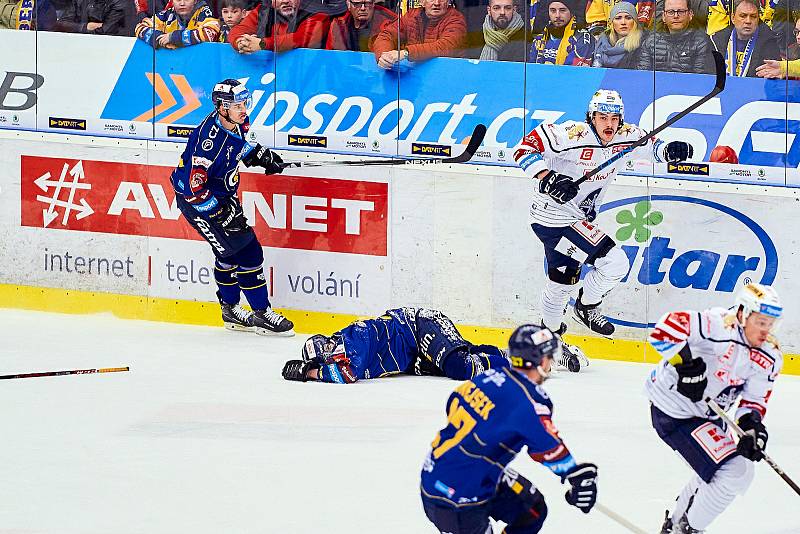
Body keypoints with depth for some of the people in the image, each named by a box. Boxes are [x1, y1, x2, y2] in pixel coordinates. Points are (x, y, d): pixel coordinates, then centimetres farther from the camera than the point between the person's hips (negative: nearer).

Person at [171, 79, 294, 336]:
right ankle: (262, 314, -2)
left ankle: (230, 309, 33)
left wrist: (258, 154, 7)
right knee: (246, 251, -9)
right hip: (195, 200, -9)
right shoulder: (210, 139, -32)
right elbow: (194, 186, -32)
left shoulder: (238, 123, -5)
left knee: (230, 252, 18)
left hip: (221, 196, 9)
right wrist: (220, 212, -29)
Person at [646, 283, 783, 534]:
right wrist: (686, 363, -35)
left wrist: (751, 424, -21)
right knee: (735, 473, -13)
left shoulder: (769, 359, -2)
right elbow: (666, 328, -30)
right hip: (674, 412, -9)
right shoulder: (718, 326, -25)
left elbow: (754, 400, -1)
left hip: (708, 415, 9)